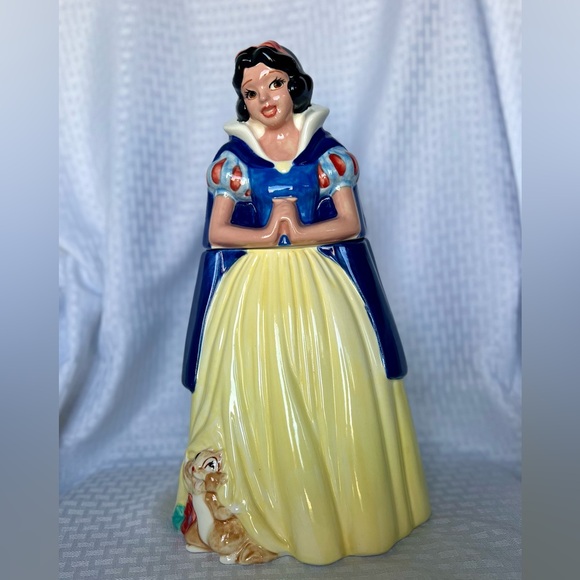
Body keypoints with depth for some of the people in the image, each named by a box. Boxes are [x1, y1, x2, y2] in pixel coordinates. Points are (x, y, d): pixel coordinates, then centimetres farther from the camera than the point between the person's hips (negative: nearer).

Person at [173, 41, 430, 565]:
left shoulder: (326, 149, 6)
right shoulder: (232, 156, 7)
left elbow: (349, 223, -2)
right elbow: (216, 232, -1)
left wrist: (294, 233, -15)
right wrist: (267, 235, -16)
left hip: (321, 285, 0)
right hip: (253, 290, 0)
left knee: (335, 398, 0)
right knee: (260, 400, -1)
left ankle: (344, 506, 21)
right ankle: (266, 510, 18)